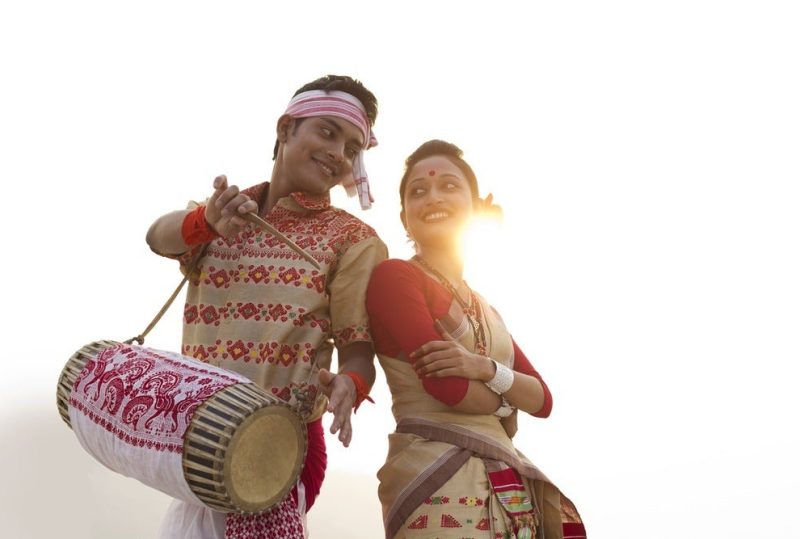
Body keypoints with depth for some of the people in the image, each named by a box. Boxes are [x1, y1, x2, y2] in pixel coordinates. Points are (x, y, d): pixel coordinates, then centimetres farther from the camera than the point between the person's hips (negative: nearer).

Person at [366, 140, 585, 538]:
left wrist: (485, 368, -11)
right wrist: (503, 404, 3)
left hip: (507, 485, 7)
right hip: (437, 481, -7)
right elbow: (446, 386, -17)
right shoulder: (394, 275, -6)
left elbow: (543, 399, 9)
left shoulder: (484, 310, 17)